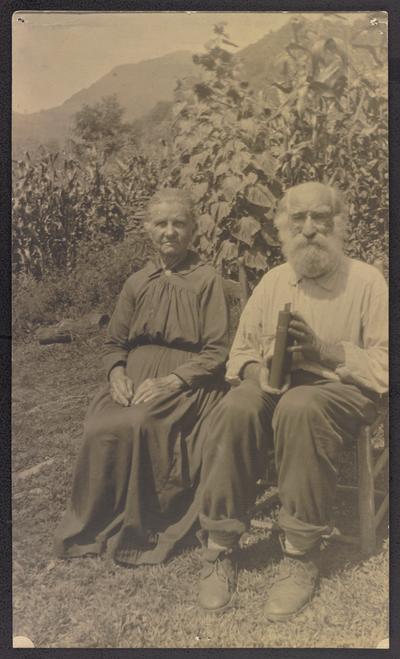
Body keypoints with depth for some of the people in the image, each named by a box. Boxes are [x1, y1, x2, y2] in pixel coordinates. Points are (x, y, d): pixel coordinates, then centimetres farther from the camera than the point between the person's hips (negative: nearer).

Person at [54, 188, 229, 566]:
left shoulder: (206, 281, -1)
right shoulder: (137, 283, 13)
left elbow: (216, 352, -6)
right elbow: (114, 343, 17)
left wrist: (171, 381, -19)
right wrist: (117, 374, -6)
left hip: (186, 382, -4)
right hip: (134, 376, 4)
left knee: (139, 425, -32)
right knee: (99, 428, -26)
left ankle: (138, 530, -9)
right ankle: (95, 523, -4)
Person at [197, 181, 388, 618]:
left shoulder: (366, 281, -1)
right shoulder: (273, 280, 12)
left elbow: (384, 365, -6)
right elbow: (241, 351, 14)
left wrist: (326, 350, -20)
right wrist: (257, 372, -10)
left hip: (342, 391, -3)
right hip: (275, 386, 4)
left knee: (299, 407, -38)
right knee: (236, 407, -31)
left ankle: (301, 557, -24)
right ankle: (219, 548, -18)